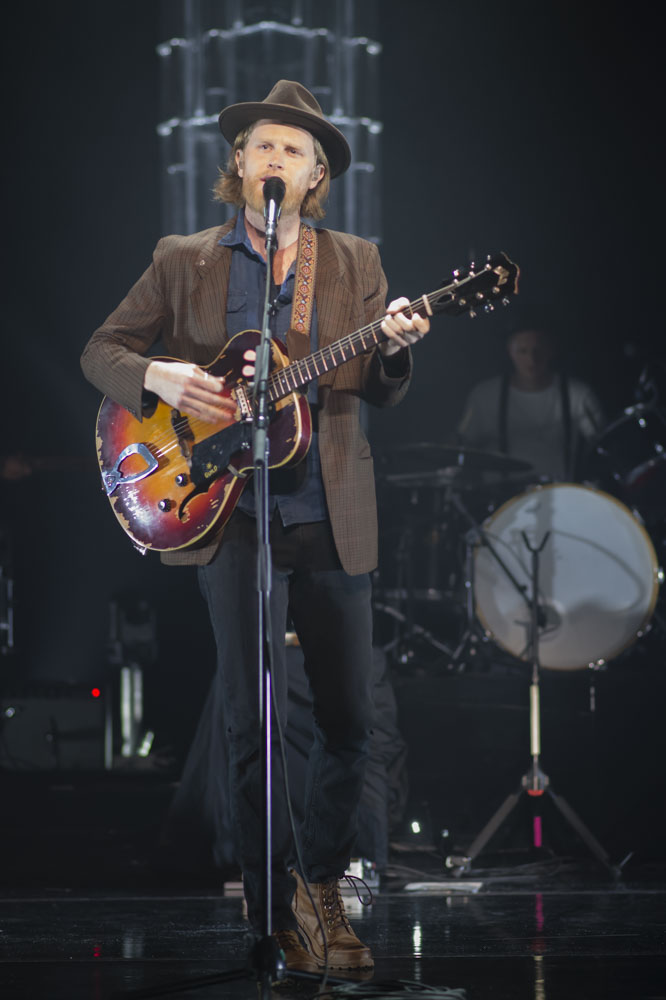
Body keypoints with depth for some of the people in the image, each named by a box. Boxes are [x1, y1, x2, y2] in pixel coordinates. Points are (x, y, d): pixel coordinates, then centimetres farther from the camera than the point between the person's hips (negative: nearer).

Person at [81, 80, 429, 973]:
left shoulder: (356, 263, 9)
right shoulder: (183, 261, 5)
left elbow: (382, 394, 6)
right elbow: (101, 350, 7)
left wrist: (395, 350, -16)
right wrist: (155, 376, -14)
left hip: (333, 519, 2)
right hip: (230, 514, -2)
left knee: (349, 716, 3)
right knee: (254, 718, -6)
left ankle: (325, 881, 25)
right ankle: (277, 908, 6)